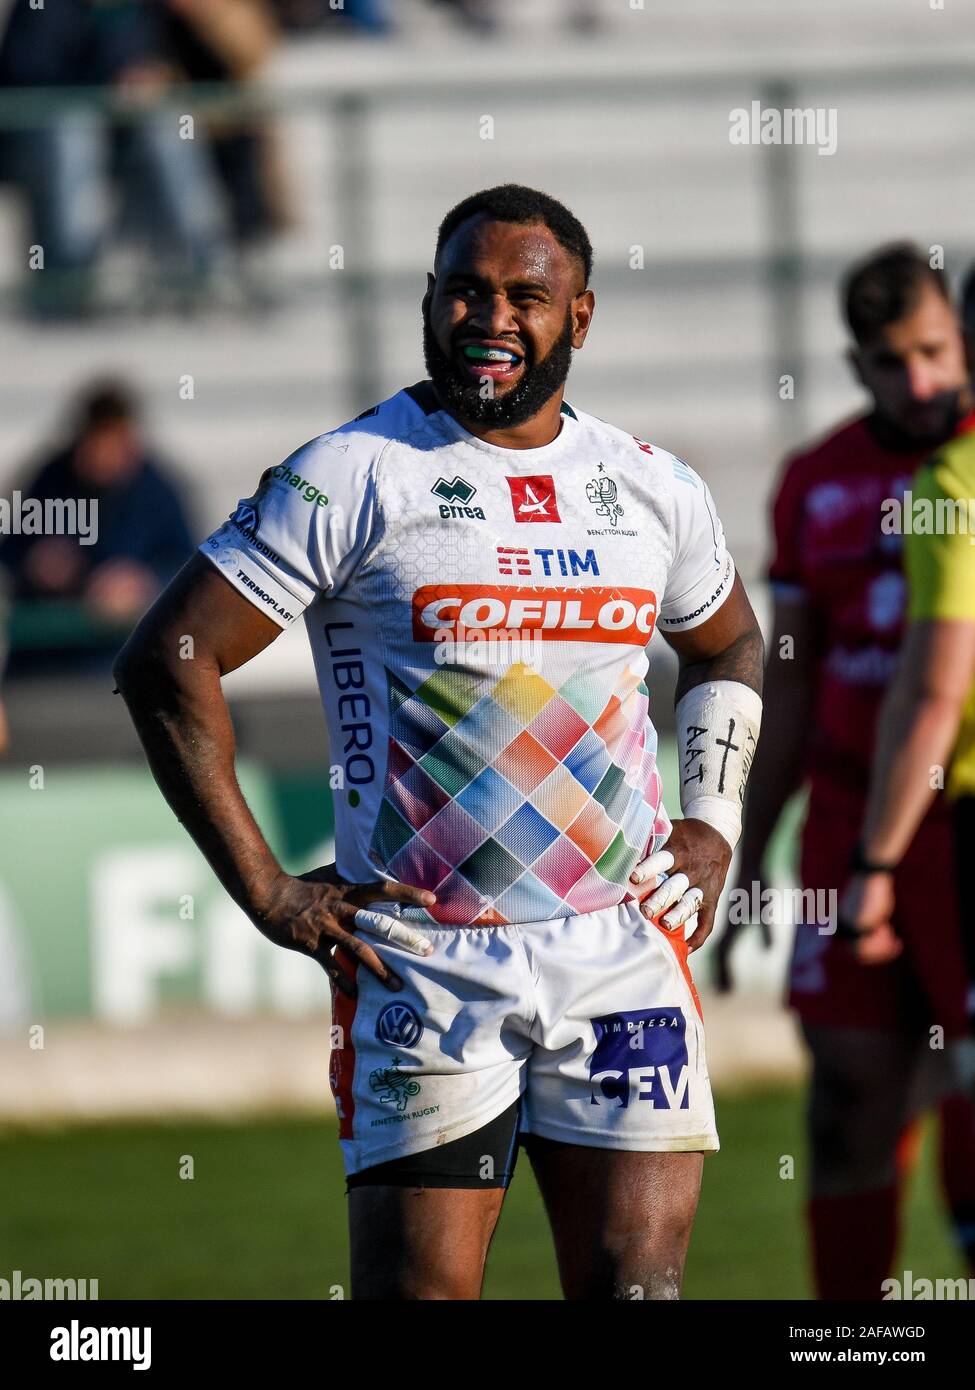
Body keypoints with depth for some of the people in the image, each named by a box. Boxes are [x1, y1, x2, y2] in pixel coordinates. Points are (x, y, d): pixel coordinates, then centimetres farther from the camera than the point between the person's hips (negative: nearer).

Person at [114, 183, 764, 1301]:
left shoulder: (653, 488, 11)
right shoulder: (351, 478, -4)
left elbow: (728, 649, 31)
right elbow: (165, 663, -6)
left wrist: (713, 822, 14)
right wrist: (263, 891, -9)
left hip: (623, 952, 4)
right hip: (424, 959, -4)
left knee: (636, 1281, 0)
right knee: (421, 1287, -6)